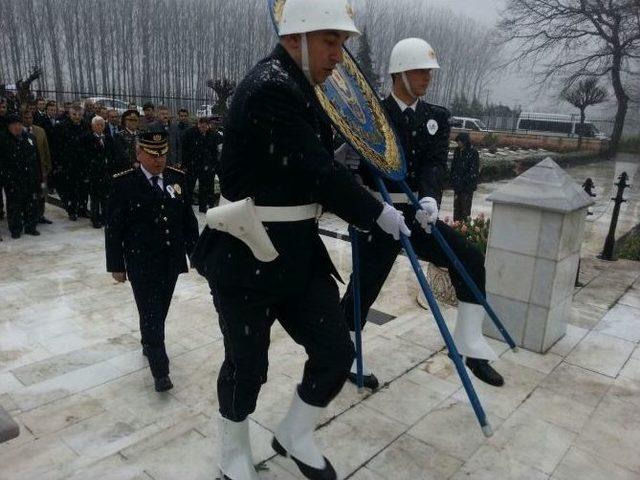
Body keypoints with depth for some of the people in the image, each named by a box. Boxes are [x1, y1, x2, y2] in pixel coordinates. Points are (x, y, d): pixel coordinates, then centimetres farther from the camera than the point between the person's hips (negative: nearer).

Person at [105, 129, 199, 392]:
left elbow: (188, 219, 8)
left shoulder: (177, 178, 3)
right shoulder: (124, 183, -8)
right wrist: (116, 265, -6)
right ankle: (160, 370, 8)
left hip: (171, 261, 4)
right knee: (151, 314, -1)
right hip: (141, 264, -4)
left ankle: (148, 344, 44)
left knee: (160, 311, 18)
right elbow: (113, 228, -6)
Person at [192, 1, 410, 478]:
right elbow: (319, 172, -20)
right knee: (247, 365, 11)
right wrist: (378, 212, -8)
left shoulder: (295, 88, 12)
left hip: (297, 248, 9)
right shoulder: (271, 88, -19)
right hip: (247, 255, -8)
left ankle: (294, 435, 36)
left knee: (337, 352, 10)